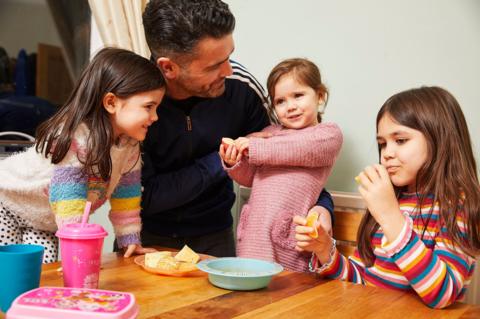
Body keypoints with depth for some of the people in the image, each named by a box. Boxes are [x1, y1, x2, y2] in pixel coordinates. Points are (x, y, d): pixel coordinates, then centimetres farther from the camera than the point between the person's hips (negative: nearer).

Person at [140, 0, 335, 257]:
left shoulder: (242, 86, -16)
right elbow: (141, 197, -19)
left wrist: (321, 205, -17)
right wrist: (221, 161, -21)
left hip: (212, 238, 1)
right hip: (146, 235, -1)